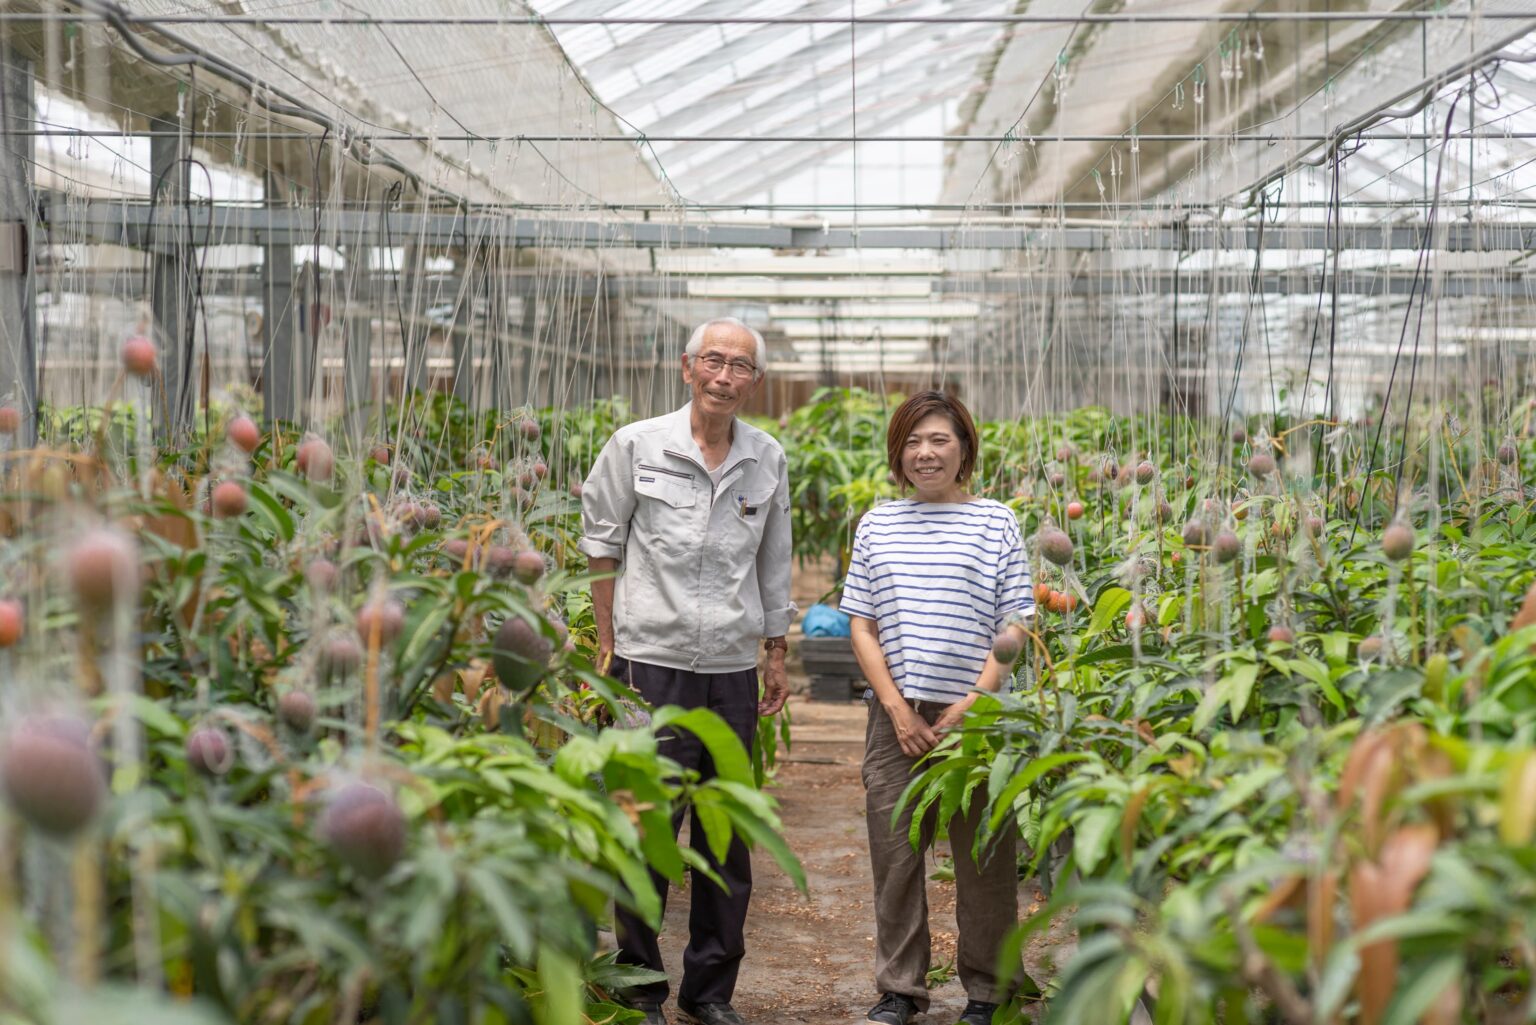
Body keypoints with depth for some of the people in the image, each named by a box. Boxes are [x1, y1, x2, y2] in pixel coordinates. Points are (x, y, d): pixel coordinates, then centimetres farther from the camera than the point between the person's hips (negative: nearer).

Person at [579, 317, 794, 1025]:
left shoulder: (768, 460, 8)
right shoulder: (637, 447, -2)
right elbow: (601, 542, 6)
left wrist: (776, 655, 17)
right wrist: (607, 642, 3)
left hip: (732, 671, 3)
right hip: (650, 662, -3)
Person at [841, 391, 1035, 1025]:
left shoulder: (996, 523, 4)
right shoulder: (878, 525, 11)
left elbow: (1014, 628, 0)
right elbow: (862, 626, 8)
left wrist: (971, 705, -10)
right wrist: (899, 709, -3)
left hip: (977, 718, -2)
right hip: (897, 717, 2)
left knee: (983, 856, 3)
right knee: (894, 852, 4)